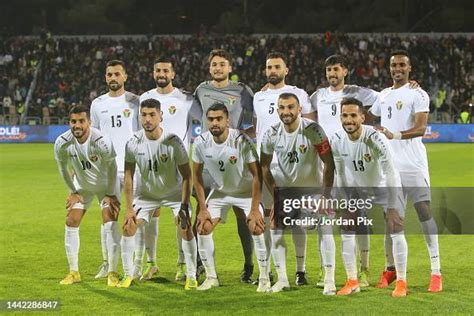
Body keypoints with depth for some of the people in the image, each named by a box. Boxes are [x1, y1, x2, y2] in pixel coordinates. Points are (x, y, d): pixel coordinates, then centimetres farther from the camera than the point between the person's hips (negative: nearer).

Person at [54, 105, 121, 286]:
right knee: (71, 223, -2)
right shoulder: (62, 143, -24)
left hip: (106, 184, -4)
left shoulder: (102, 142, -34)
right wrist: (73, 192, 1)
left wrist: (110, 194, -11)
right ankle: (73, 272, 10)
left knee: (110, 223, -15)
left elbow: (112, 168, -17)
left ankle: (112, 273, -7)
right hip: (81, 185, 4)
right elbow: (63, 169, -3)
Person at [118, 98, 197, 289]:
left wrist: (184, 206, -23)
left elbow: (186, 175, -18)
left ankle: (191, 277, -3)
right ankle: (128, 275, 9)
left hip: (174, 193, -3)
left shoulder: (173, 142, -26)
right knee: (128, 228, -7)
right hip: (146, 193, 3)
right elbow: (129, 176, -9)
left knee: (186, 228, -17)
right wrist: (129, 209, -12)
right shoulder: (133, 143, -18)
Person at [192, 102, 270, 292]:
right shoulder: (201, 143, -17)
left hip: (245, 191, -3)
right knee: (203, 228, -8)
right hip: (219, 191, 3)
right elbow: (197, 175, -4)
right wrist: (202, 208, -6)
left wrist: (255, 209, -22)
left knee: (257, 228, -18)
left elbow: (256, 174, -21)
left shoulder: (241, 141, -28)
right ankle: (211, 277, 7)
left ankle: (264, 278, -3)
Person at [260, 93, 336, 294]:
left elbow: (329, 163, -18)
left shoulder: (313, 130, -24)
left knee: (325, 228, -13)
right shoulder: (272, 135, -14)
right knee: (275, 230, -2)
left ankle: (329, 280, -5)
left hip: (313, 187, -3)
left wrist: (326, 195, -19)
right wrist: (274, 194, -3)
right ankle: (282, 279, 11)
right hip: (285, 186, 3)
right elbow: (264, 166, 2)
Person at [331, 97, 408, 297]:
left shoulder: (375, 139, -33)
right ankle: (352, 282, 10)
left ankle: (401, 282, -1)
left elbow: (391, 173, -30)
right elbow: (340, 173, -2)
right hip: (357, 187, 5)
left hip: (385, 187, -4)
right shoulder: (336, 141, -18)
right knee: (346, 230, -1)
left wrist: (392, 207, -32)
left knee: (395, 230, -12)